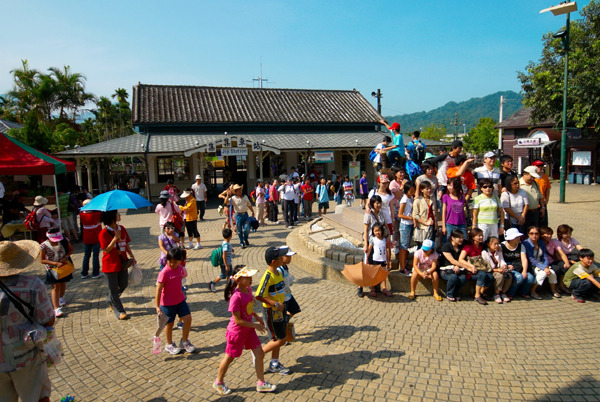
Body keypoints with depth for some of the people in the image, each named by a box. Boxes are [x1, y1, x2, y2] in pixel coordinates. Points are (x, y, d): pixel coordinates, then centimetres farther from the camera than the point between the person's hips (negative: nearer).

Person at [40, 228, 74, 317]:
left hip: (64, 266, 4)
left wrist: (65, 257, -16)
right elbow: (42, 260, -16)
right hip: (52, 269, -3)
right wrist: (56, 263, -25)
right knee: (55, 287, -9)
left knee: (63, 284, 20)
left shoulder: (64, 241, -12)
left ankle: (61, 298, 51)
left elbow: (71, 249, 3)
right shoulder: (44, 246, -19)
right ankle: (56, 309, -9)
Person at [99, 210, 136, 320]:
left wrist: (132, 256, 5)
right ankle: (120, 311, 13)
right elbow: (106, 249, -18)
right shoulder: (104, 233, -15)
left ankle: (110, 300, 42)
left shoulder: (122, 229, 5)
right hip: (110, 265, -6)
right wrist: (116, 238, -27)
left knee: (123, 285, 16)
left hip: (122, 263, 6)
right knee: (114, 289, 4)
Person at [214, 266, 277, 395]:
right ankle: (218, 382, 36)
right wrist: (255, 326, -21)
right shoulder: (236, 297, -31)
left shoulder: (248, 290, -5)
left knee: (259, 354, 8)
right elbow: (238, 320, -26)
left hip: (248, 329, 8)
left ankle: (261, 383, 23)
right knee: (229, 357, 12)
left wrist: (257, 317, 8)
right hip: (237, 331, -7)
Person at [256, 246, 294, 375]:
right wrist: (276, 304, -25)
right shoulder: (268, 276, -26)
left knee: (278, 339, 17)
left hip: (279, 310, 9)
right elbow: (259, 296, -29)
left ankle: (274, 364, 30)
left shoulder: (277, 273, 3)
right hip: (271, 312, -9)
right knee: (280, 340, 0)